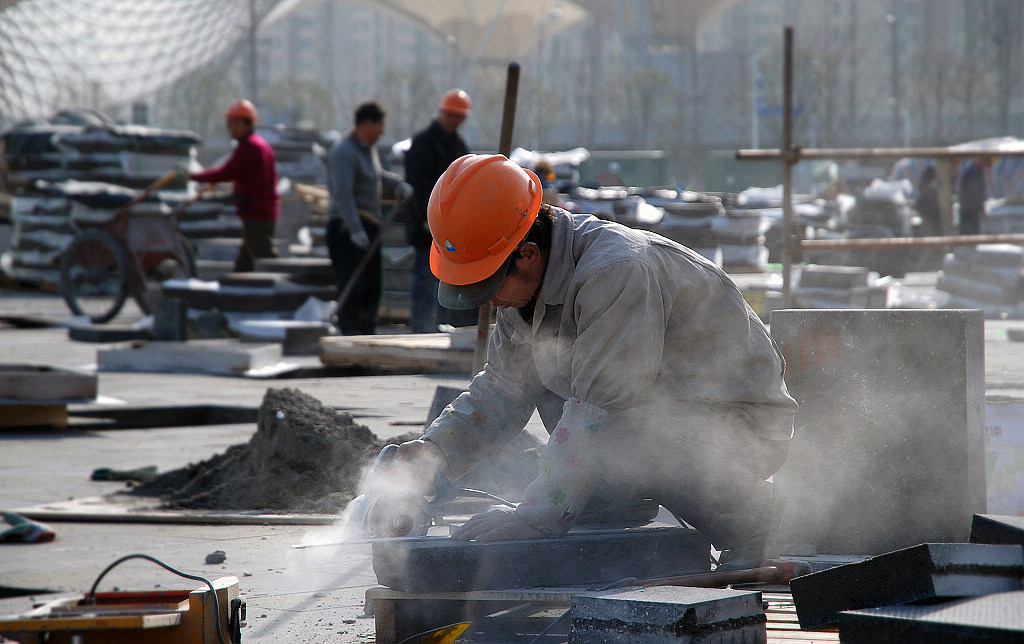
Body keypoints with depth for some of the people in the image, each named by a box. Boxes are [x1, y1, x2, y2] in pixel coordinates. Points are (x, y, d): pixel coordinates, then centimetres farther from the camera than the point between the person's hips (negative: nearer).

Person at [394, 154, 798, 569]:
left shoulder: (616, 271, -29)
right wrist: (434, 450, -10)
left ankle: (743, 512, -11)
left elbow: (601, 408, -30)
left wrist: (539, 517, -30)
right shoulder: (525, 284, 0)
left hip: (744, 428, -9)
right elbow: (500, 393, 8)